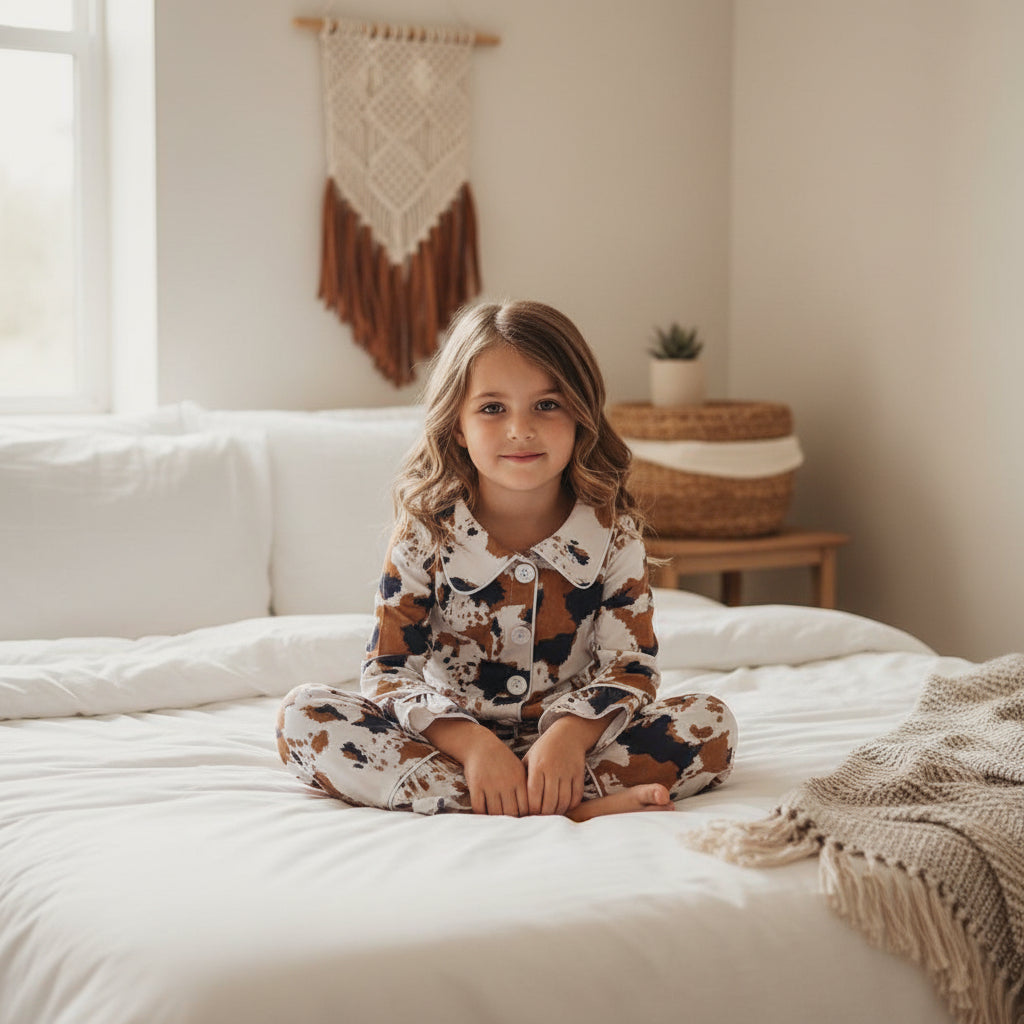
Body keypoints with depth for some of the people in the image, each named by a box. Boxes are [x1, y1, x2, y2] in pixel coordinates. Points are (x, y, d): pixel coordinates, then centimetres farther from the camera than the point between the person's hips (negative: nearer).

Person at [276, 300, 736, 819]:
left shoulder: (611, 529, -5)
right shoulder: (426, 532, -7)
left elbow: (629, 667, -8)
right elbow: (388, 671, -11)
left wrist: (570, 734, -30)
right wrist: (471, 742, -29)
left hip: (571, 742, -1)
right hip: (452, 736, 1)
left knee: (710, 722, -20)